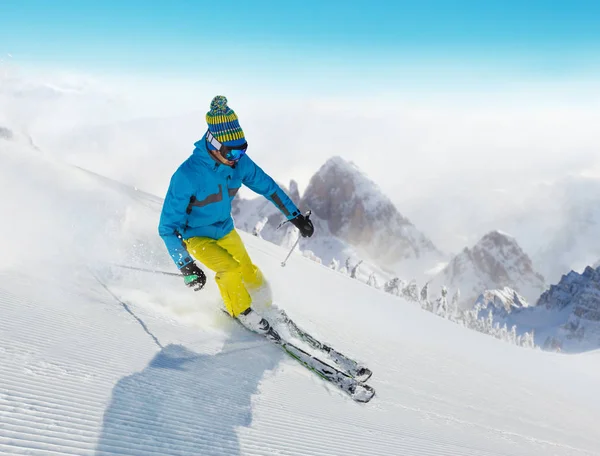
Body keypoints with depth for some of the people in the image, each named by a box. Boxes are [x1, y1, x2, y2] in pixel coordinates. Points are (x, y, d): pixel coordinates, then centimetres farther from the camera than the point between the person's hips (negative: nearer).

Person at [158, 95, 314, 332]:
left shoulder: (239, 162, -19)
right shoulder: (187, 175, -34)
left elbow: (267, 186, -2)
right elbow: (168, 226, -28)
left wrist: (296, 216, -1)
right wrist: (185, 265, -33)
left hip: (225, 230, 5)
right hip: (196, 236, -5)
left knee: (249, 273, 9)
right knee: (230, 270, -22)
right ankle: (241, 311, 5)